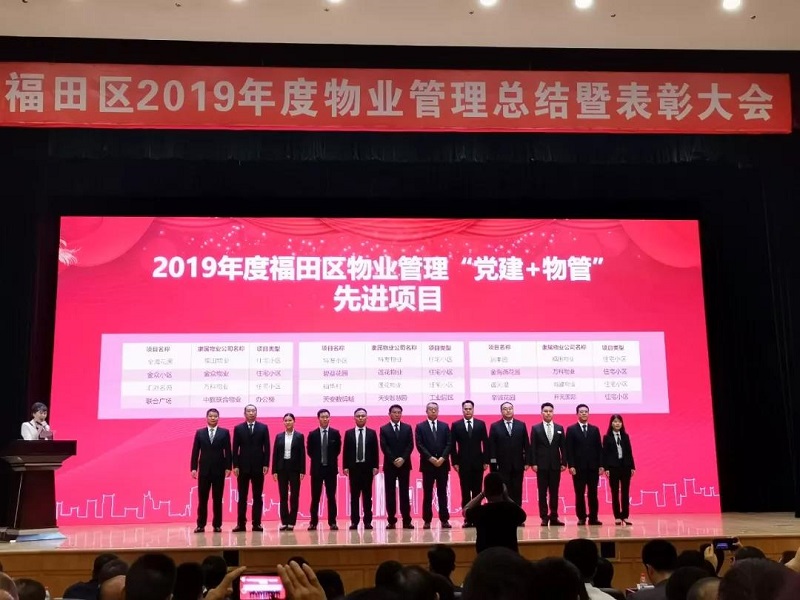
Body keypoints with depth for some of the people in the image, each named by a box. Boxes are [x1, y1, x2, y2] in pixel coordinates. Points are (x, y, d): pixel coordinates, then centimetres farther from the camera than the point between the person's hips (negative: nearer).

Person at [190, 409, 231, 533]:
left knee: (217, 499, 3)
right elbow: (195, 451, 5)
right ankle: (201, 525, 9)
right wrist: (194, 468, -3)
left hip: (219, 470, -1)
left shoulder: (224, 432, 4)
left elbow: (228, 451, 1)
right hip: (204, 470, 1)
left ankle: (217, 525, 8)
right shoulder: (199, 432, 7)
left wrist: (228, 467, -6)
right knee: (202, 499, 3)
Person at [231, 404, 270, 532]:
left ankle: (256, 523, 5)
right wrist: (235, 465, -5)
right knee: (242, 497, 3)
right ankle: (241, 524, 7)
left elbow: (267, 447, 3)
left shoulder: (263, 428, 6)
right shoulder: (238, 428, 6)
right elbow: (235, 449, 3)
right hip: (243, 467, 0)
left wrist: (266, 464, -4)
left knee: (258, 497, 2)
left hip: (258, 467, 0)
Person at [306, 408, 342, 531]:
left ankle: (332, 522, 6)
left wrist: (331, 460, 7)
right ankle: (313, 522, 10)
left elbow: (338, 449, 8)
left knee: (331, 496, 2)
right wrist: (317, 460, 7)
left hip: (331, 468, 0)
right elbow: (309, 451, 8)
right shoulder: (312, 434, 1)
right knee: (315, 497, 4)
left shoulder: (335, 433, 2)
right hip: (317, 468, 0)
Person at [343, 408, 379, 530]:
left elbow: (375, 451, 4)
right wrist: (345, 466, -4)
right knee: (354, 495, 2)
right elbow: (345, 451, 4)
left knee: (367, 495, 3)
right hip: (353, 467, 0)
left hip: (367, 467, 0)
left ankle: (367, 521, 6)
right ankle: (354, 521, 6)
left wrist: (375, 466, -3)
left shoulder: (372, 433, 5)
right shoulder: (349, 433, 6)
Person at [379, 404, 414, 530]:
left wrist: (403, 458, -12)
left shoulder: (407, 428, 9)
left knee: (404, 492, 2)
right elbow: (384, 447, -4)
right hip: (389, 465, -1)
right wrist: (394, 460, -14)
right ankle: (391, 520, 4)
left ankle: (407, 520, 3)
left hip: (404, 464, 1)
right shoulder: (384, 429, 4)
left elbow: (410, 445, 1)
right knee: (390, 493, 0)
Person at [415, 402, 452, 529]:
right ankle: (427, 520, 5)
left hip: (443, 464, 2)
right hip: (427, 464, -1)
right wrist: (431, 458, -13)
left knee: (442, 492, 4)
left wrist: (442, 458, -11)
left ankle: (444, 519, 7)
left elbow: (448, 444, 3)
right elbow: (419, 445, -4)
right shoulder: (420, 427, 4)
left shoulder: (445, 426, 10)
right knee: (427, 493, 1)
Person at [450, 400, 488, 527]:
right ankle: (467, 518, 1)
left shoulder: (481, 424, 6)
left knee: (477, 491, 2)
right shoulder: (456, 425, 4)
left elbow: (485, 443, 5)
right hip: (463, 463, -1)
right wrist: (454, 462, -3)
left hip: (478, 462, 1)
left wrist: (486, 461, 0)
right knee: (465, 492, -1)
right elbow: (453, 445, 3)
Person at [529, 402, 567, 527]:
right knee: (542, 492, 0)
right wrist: (533, 463, -7)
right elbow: (533, 447, -1)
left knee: (554, 492, 4)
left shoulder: (559, 428, 9)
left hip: (555, 465, 2)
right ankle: (544, 518, 4)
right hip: (542, 465, -2)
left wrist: (564, 463, 0)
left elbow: (562, 447, 7)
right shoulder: (535, 428, 3)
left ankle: (554, 517, 9)